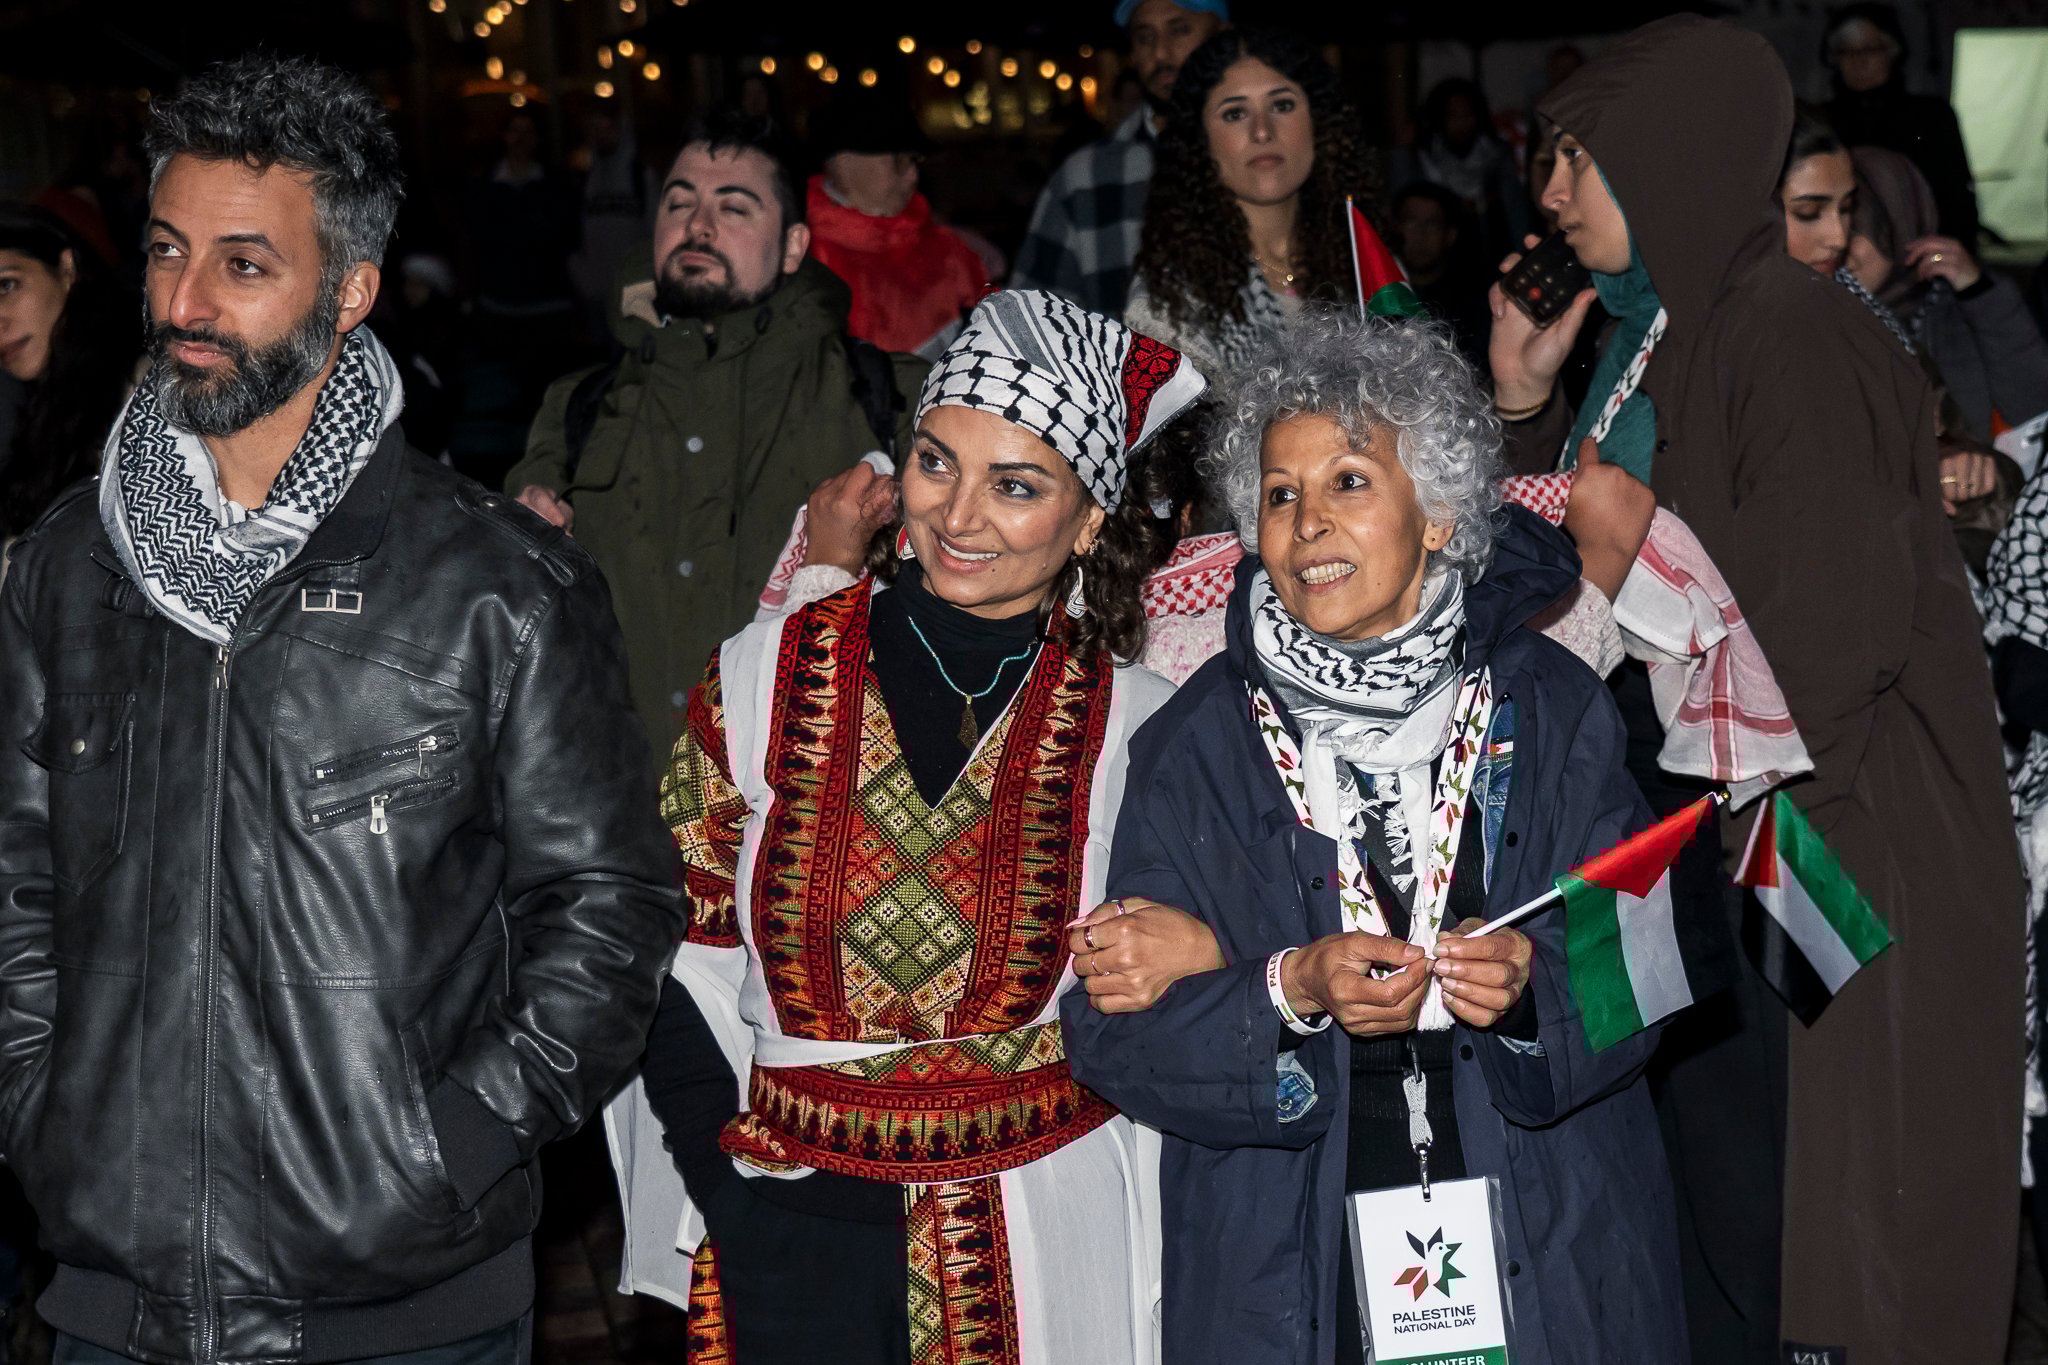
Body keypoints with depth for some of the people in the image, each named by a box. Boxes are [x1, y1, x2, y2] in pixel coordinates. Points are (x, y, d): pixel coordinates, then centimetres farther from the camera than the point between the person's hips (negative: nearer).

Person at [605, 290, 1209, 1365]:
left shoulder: (1134, 728, -3)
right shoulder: (763, 678, -3)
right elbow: (680, 965, 0)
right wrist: (733, 1196, -6)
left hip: (1051, 1258, 0)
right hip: (793, 1242, 0)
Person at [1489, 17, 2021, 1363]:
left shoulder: (1792, 334, -17)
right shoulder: (1659, 334, 11)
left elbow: (1835, 627, -22)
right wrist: (1530, 406, 7)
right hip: (1706, 858, 9)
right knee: (1711, 1207, 16)